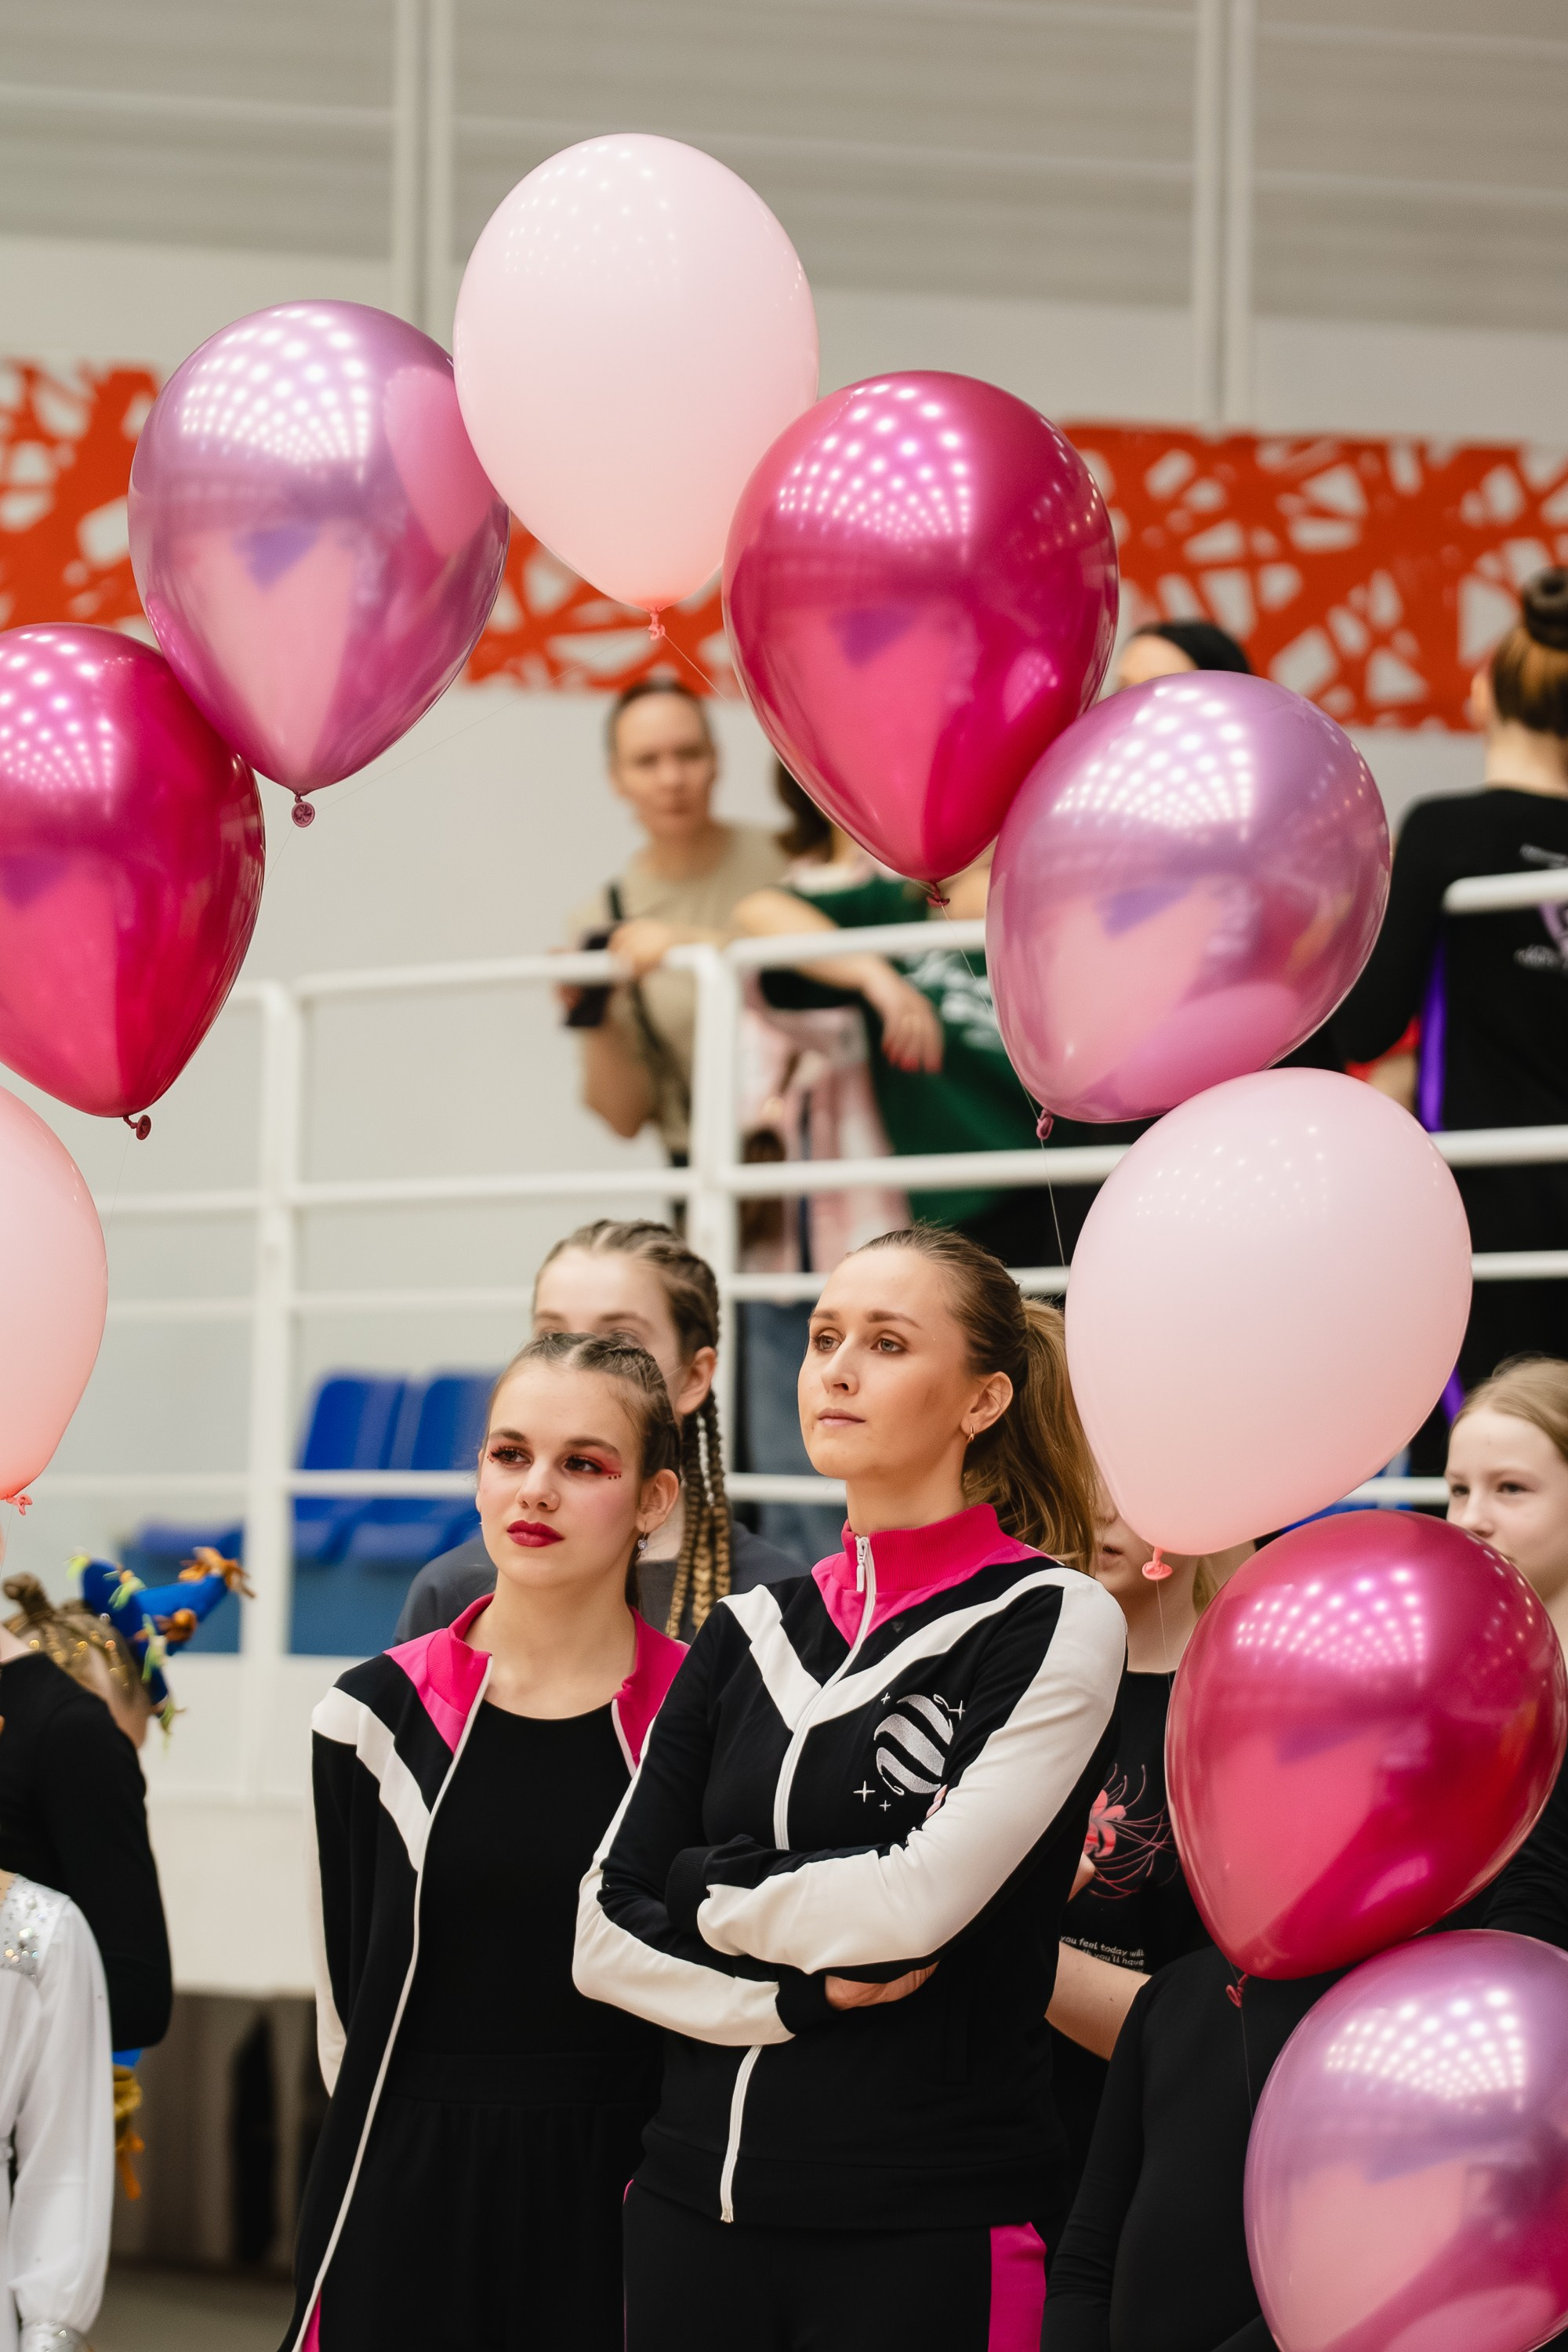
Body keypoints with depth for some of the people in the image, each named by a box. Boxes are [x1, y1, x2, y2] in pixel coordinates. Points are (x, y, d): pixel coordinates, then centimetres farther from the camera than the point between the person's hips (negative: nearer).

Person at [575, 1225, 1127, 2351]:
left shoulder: (1054, 1623, -4)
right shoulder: (750, 1637, 11)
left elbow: (918, 1900, -16)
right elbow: (607, 1937, 6)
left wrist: (713, 1890, -1)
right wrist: (805, 1995, -10)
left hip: (929, 2227, -5)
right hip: (699, 2202, 5)